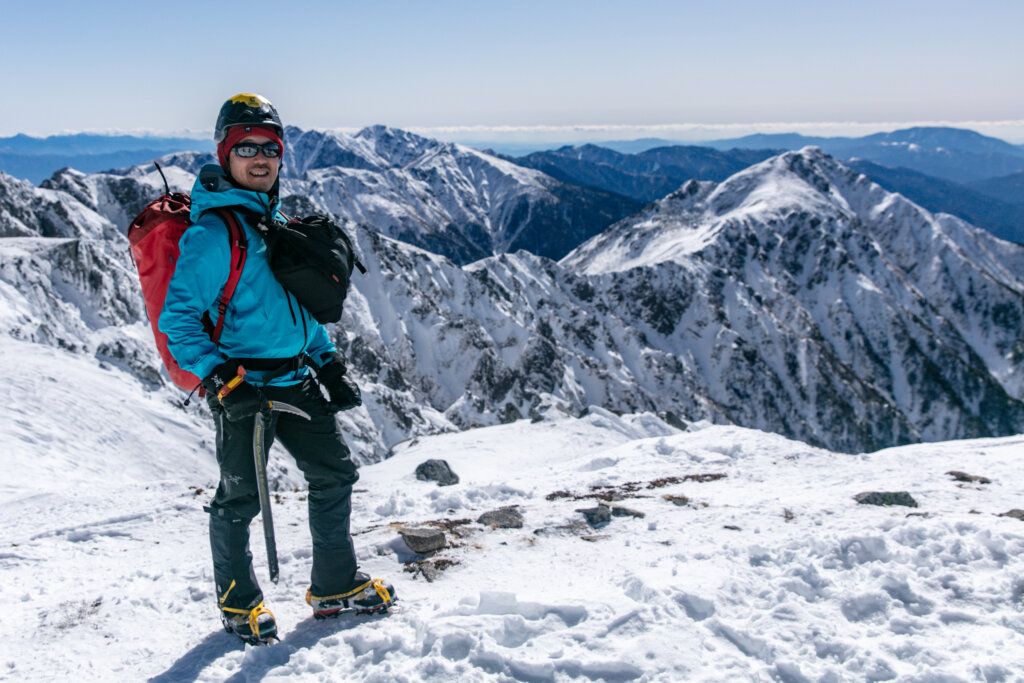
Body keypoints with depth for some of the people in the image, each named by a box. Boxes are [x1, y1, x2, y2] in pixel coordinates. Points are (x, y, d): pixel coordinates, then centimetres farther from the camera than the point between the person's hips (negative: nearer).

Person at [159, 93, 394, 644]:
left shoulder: (278, 220, 13)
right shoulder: (212, 232, -14)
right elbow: (178, 319, -16)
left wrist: (328, 363, 17)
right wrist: (218, 376, -25)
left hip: (294, 380, 8)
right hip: (242, 387, -8)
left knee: (335, 475, 12)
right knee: (240, 499, 5)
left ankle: (335, 586, 28)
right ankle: (237, 600, 29)